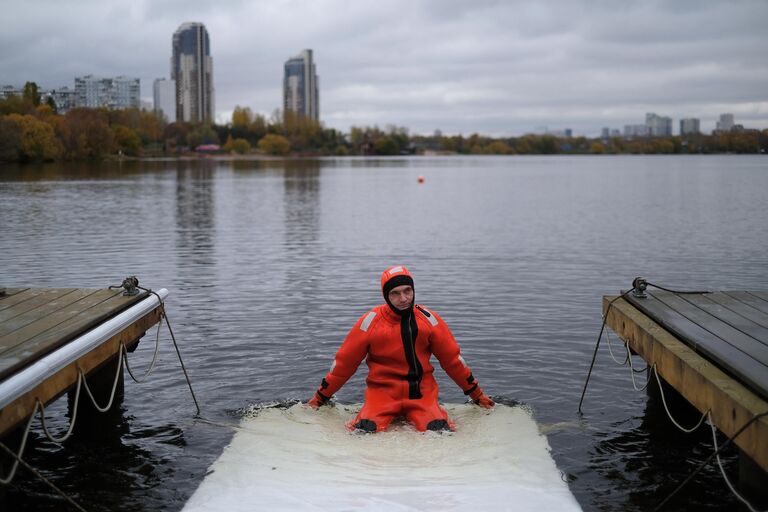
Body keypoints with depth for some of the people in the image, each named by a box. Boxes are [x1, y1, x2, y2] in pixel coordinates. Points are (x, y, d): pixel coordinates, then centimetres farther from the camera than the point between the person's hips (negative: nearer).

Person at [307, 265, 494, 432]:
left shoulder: (428, 319, -2)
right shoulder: (370, 321, -6)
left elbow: (452, 358, 8)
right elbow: (344, 362, 3)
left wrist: (477, 395, 12)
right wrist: (320, 398, 6)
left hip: (421, 392, 1)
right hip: (382, 391, -1)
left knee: (440, 432, -24)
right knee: (366, 431, -27)